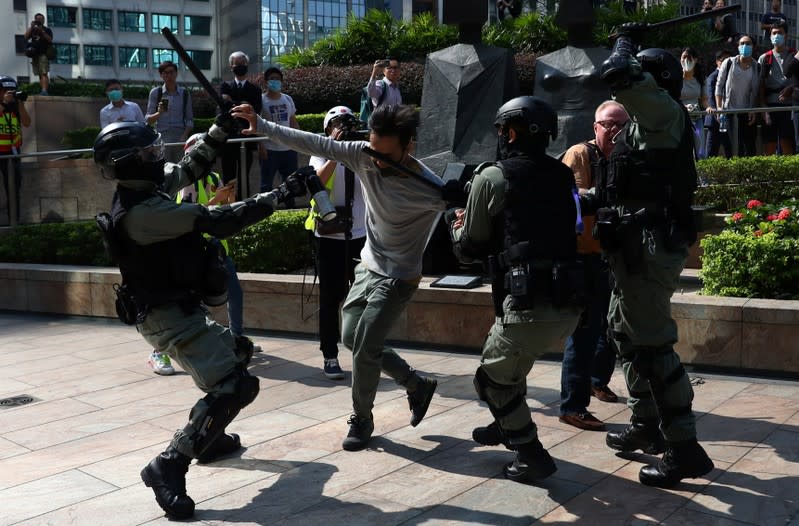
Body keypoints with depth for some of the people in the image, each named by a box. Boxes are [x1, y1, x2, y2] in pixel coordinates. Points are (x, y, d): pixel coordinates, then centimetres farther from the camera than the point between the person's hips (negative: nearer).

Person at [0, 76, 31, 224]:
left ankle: (14, 220, 20)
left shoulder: (15, 104, -3)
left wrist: (20, 104, -21)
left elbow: (27, 123, -13)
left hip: (12, 151, 3)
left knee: (14, 187, 9)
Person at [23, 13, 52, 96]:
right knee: (40, 75, 5)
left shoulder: (47, 30, 8)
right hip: (35, 54, 5)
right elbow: (26, 37, 4)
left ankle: (44, 91, -30)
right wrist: (31, 27, -3)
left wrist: (42, 31, -13)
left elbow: (50, 40, -6)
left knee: (44, 73, -18)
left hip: (44, 54, -5)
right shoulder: (32, 29, 18)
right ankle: (42, 91, 7)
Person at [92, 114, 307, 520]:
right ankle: (167, 469, -11)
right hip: (169, 316, -11)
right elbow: (219, 221, -29)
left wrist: (221, 127, 8)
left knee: (233, 359, 27)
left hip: (176, 308, 11)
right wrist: (279, 194, -22)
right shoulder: (142, 212, -28)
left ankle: (210, 437, 39)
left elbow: (191, 169, 16)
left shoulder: (144, 190, 1)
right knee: (233, 387, -17)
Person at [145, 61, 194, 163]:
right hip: (162, 139, -1)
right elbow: (148, 120, 4)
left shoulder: (185, 93, 8)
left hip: (180, 138, 1)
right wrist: (159, 113, -16)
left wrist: (184, 136, -7)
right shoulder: (155, 92, 6)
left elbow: (189, 119, 8)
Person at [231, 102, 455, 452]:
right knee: (351, 339, 12)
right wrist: (262, 126, -16)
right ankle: (417, 384, 28)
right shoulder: (362, 155, -14)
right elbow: (314, 144, -12)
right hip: (368, 267, 7)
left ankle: (361, 420, 19)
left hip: (398, 279, -6)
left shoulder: (428, 188, -27)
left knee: (364, 349, -6)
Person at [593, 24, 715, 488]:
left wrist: (626, 41, -6)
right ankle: (646, 426, 33)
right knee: (626, 332, 20)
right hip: (640, 247, 11)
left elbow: (617, 75, -27)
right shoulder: (648, 126, 18)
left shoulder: (667, 114, -11)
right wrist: (583, 200, 19)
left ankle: (685, 450, -2)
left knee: (653, 344, -8)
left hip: (650, 248, -11)